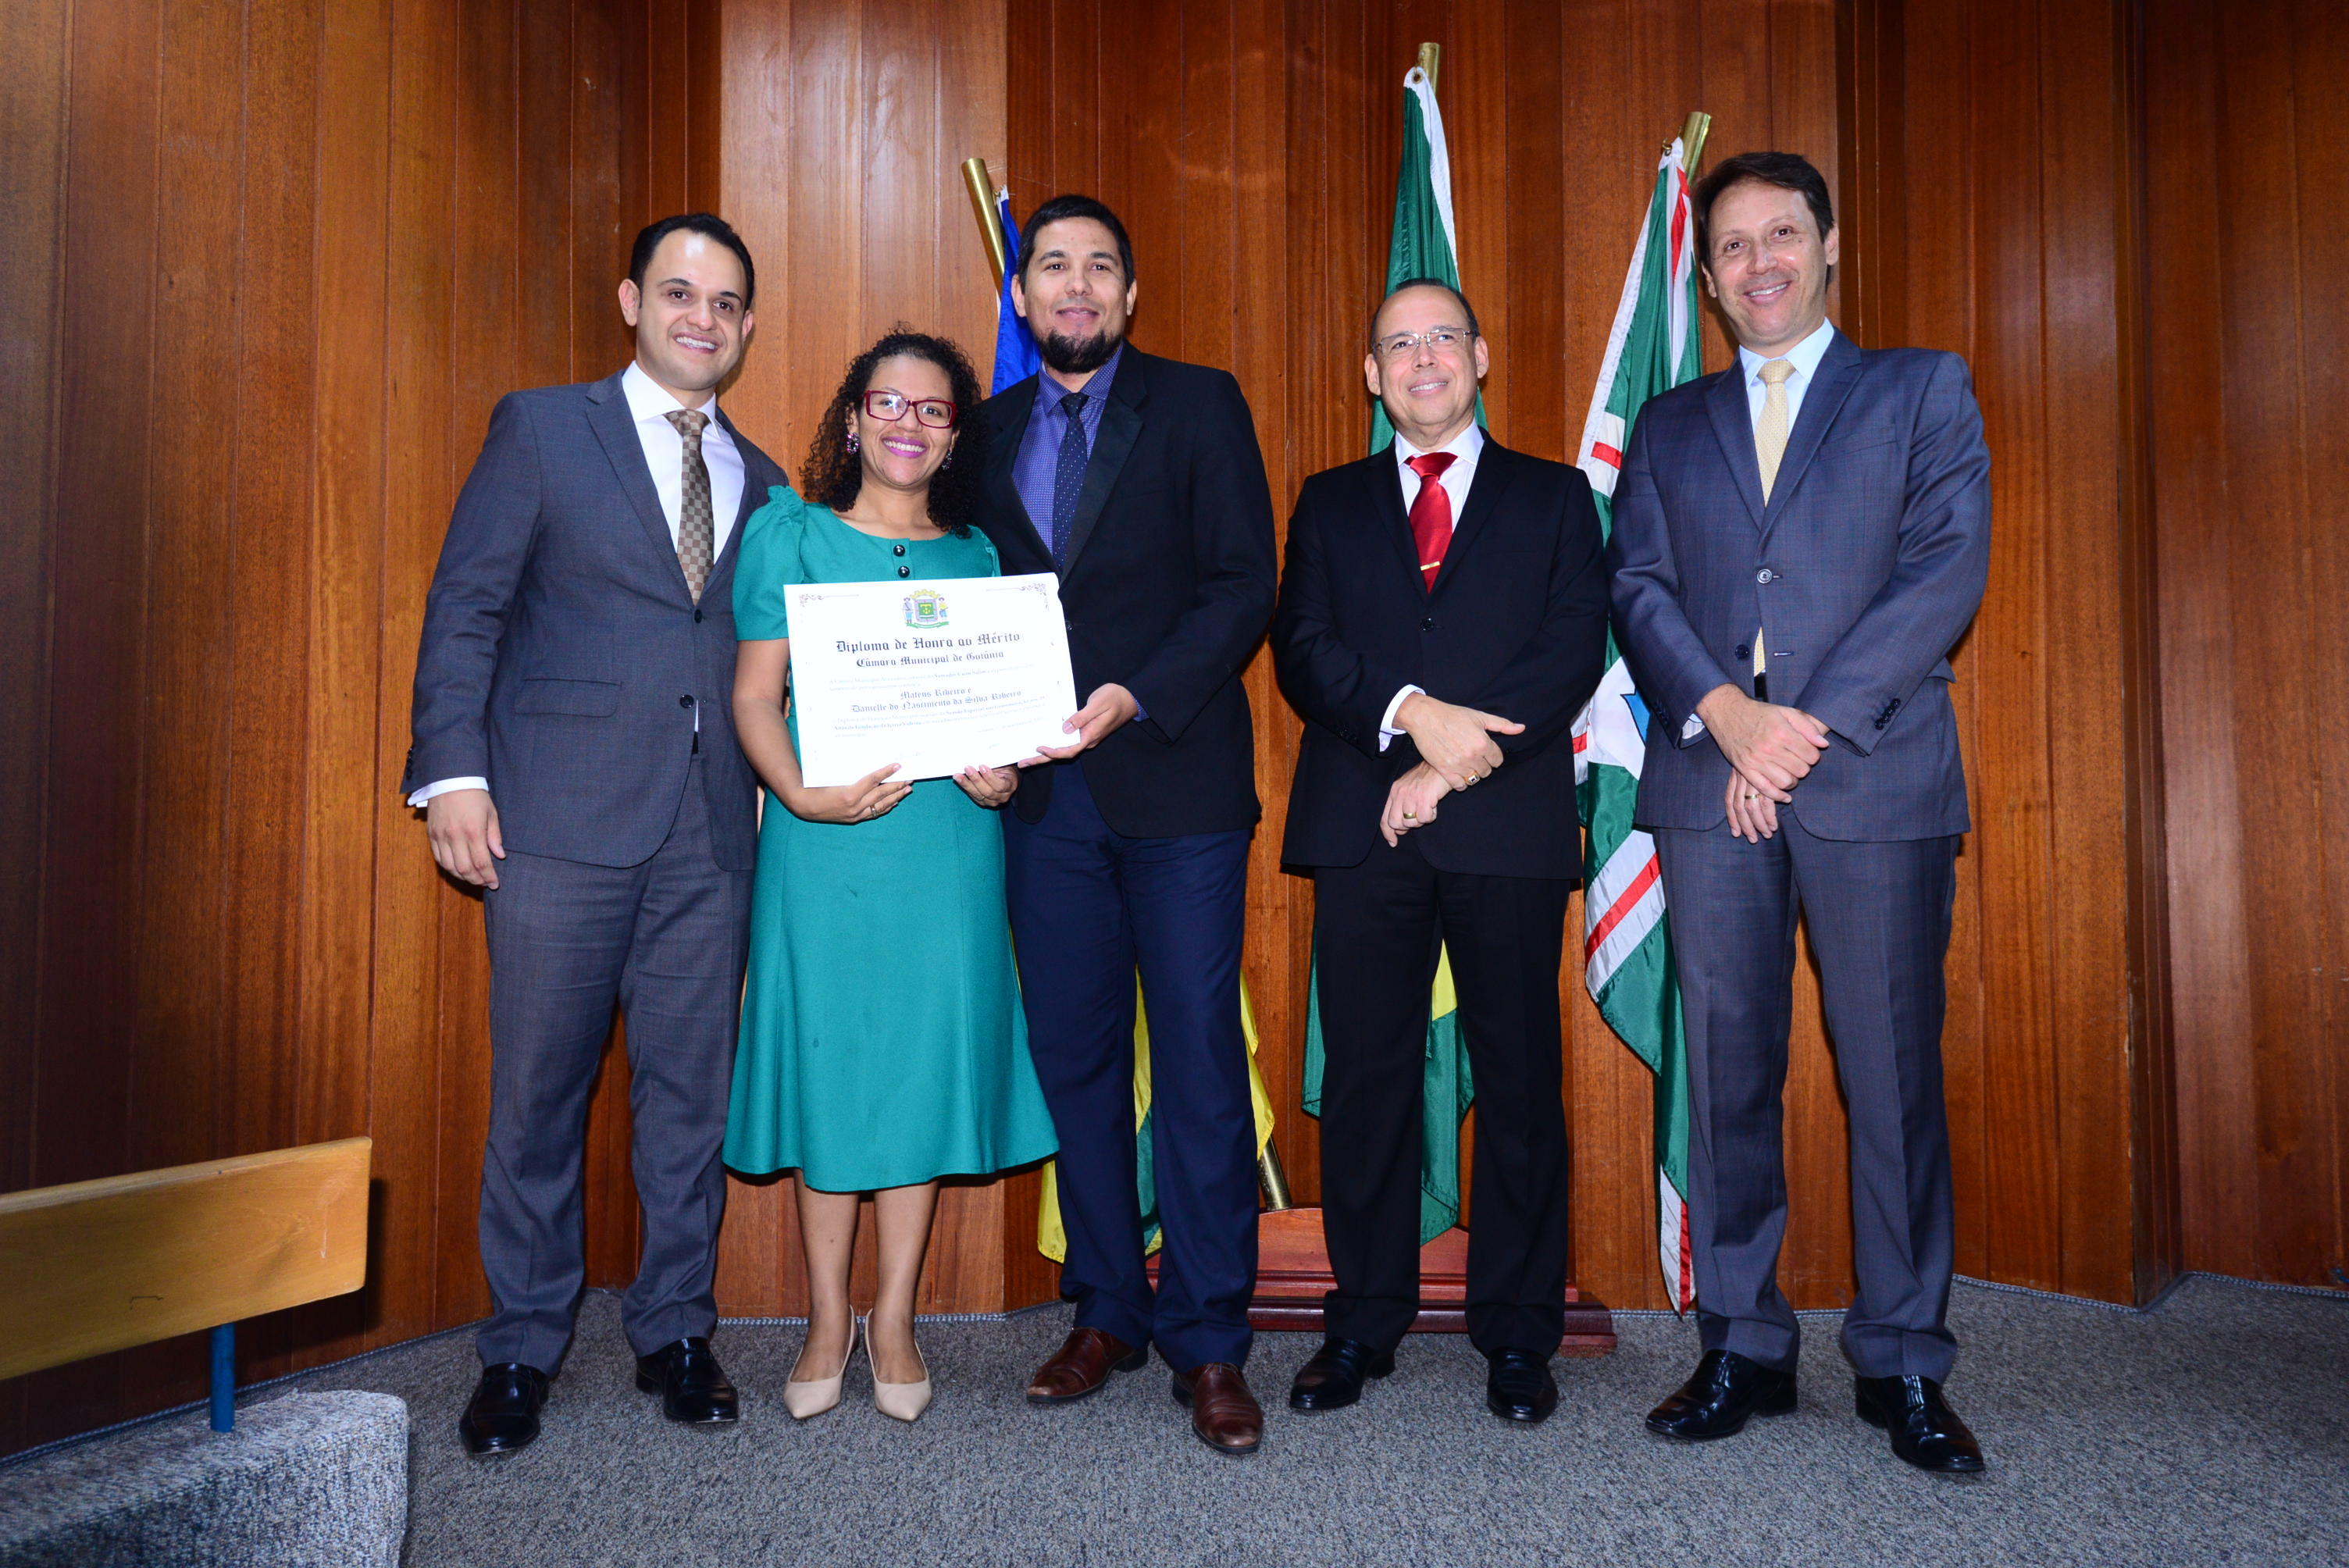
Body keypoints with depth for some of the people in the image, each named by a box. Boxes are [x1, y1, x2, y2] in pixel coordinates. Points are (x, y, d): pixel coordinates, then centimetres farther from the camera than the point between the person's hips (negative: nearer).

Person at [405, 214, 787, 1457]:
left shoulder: (760, 481, 16)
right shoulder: (541, 428, 6)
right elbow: (465, 606, 1)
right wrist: (453, 772, -9)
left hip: (709, 831, 3)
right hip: (562, 818, -3)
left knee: (691, 1090, 8)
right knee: (537, 1091, 4)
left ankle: (675, 1333, 23)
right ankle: (520, 1352, 21)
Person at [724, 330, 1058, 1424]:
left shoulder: (976, 554, 12)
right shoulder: (790, 532, 5)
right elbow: (754, 693, -2)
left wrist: (997, 769, -6)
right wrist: (803, 795, -18)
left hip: (947, 843, 2)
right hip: (823, 842, -2)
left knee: (927, 1058, 4)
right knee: (828, 1056, 3)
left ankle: (894, 1322, 18)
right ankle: (827, 1321, 19)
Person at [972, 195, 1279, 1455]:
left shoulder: (1199, 406, 4)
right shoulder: (988, 431, 15)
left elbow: (1243, 584, -4)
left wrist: (1135, 699, -16)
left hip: (1177, 782, -3)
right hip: (1044, 790, 4)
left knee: (1199, 1065, -1)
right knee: (1074, 1057, 9)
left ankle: (1209, 1344, 11)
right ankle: (1107, 1311, 24)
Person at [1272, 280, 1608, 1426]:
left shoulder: (1554, 498, 13)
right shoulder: (1330, 504, 17)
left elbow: (1574, 650, 0)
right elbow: (1301, 647, 3)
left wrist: (1460, 757, -12)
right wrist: (1412, 713, -15)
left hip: (1510, 828, -1)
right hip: (1362, 827, 1)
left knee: (1520, 1081, 4)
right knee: (1366, 1080, 5)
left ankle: (1517, 1337, 18)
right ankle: (1365, 1323, 18)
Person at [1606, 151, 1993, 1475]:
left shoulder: (1923, 389, 12)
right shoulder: (1669, 425, 19)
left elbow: (1949, 569, -1)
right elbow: (1638, 587, 7)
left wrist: (1811, 725, -11)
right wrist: (1727, 715, -11)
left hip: (1876, 778, -2)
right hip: (1709, 778, 2)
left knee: (1893, 1071, 1)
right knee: (1729, 1069, 4)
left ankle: (1904, 1363, 14)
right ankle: (1744, 1349, 14)